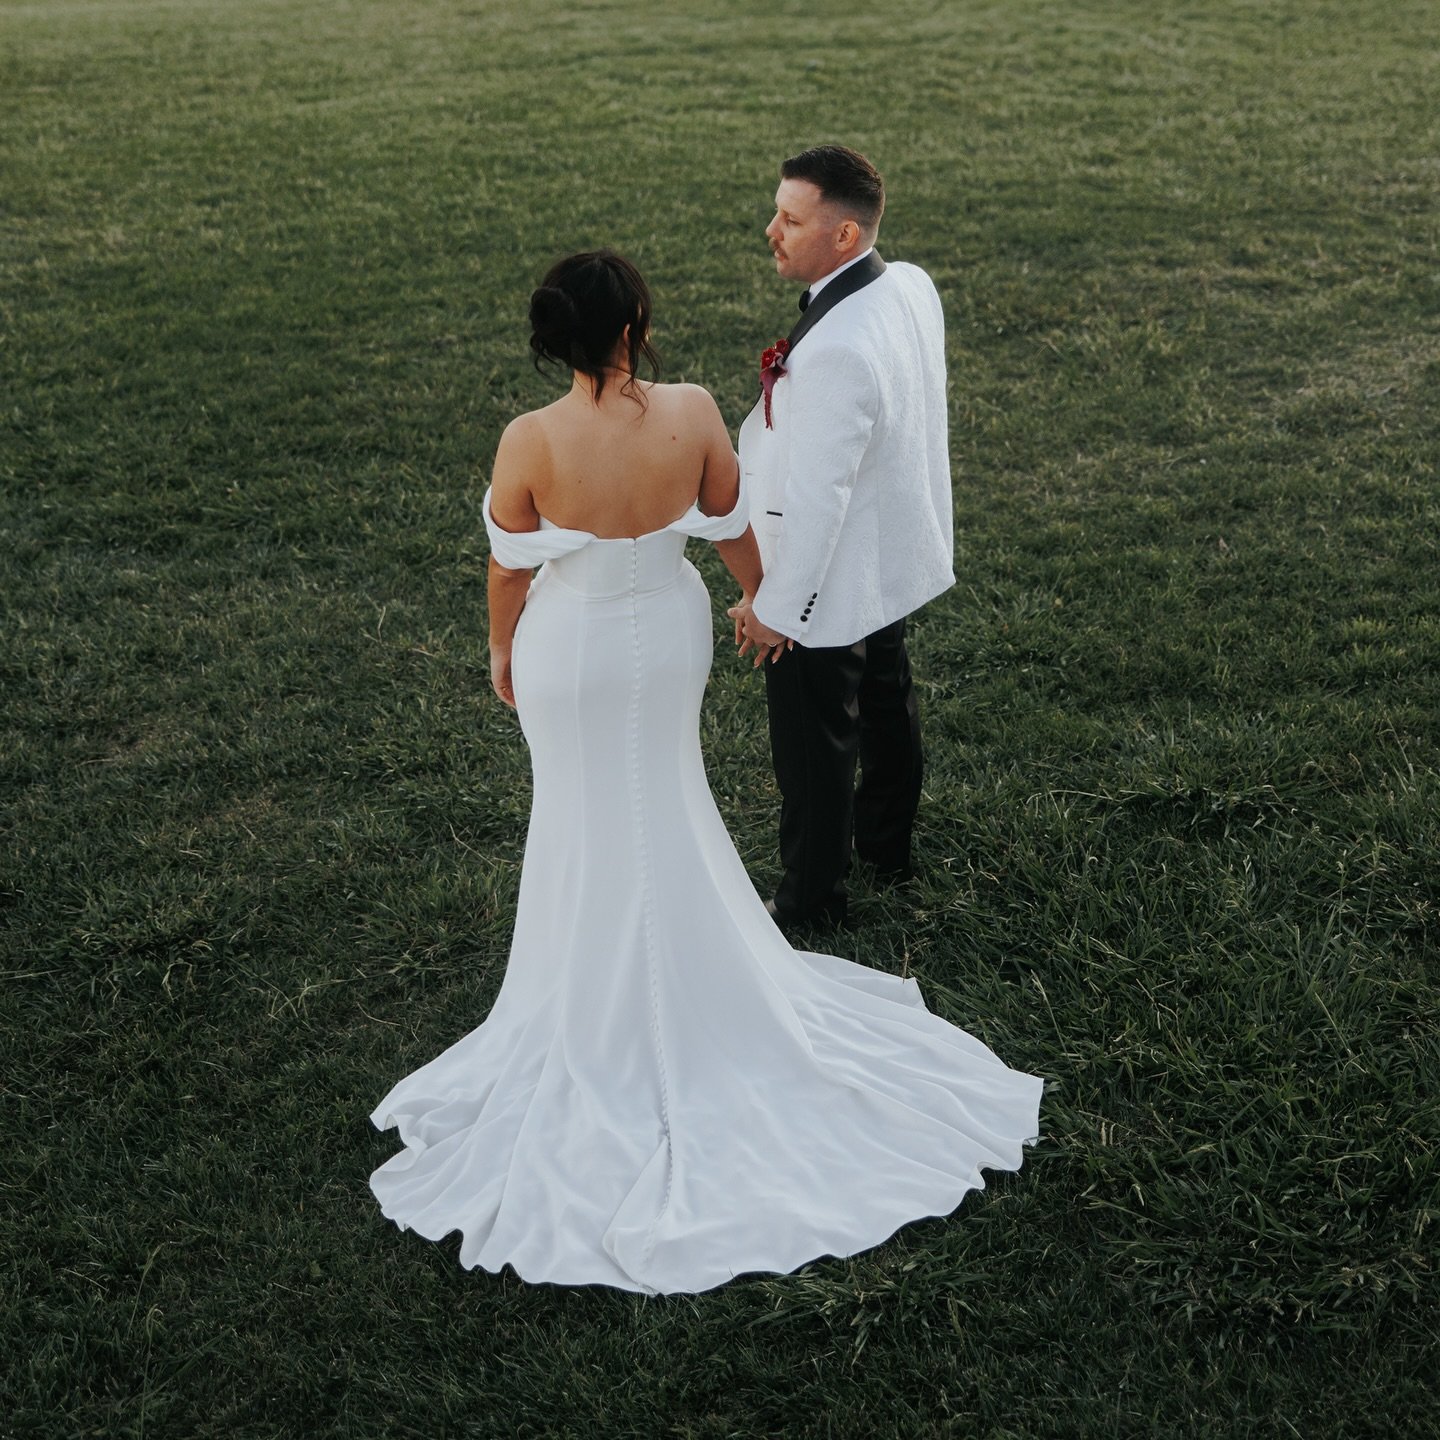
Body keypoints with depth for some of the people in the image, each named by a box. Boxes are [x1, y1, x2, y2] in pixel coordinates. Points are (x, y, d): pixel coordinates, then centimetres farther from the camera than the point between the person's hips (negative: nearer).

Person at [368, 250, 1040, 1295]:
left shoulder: (532, 442, -25)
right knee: (667, 802, 25)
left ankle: (605, 1004, 37)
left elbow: (510, 567, -11)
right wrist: (758, 596, 16)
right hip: (668, 632, 3)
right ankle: (687, 970, 45)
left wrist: (503, 650, 8)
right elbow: (730, 524, -3)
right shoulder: (693, 414, -19)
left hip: (570, 647, -2)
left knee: (591, 819, 18)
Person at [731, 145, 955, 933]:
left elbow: (816, 499, -30)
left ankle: (810, 900, 31)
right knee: (885, 705, 28)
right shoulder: (912, 286, -8)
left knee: (814, 749, 11)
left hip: (831, 580, -9)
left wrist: (775, 607, -19)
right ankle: (887, 846, 50)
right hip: (895, 558, 10)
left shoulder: (835, 350, -35)